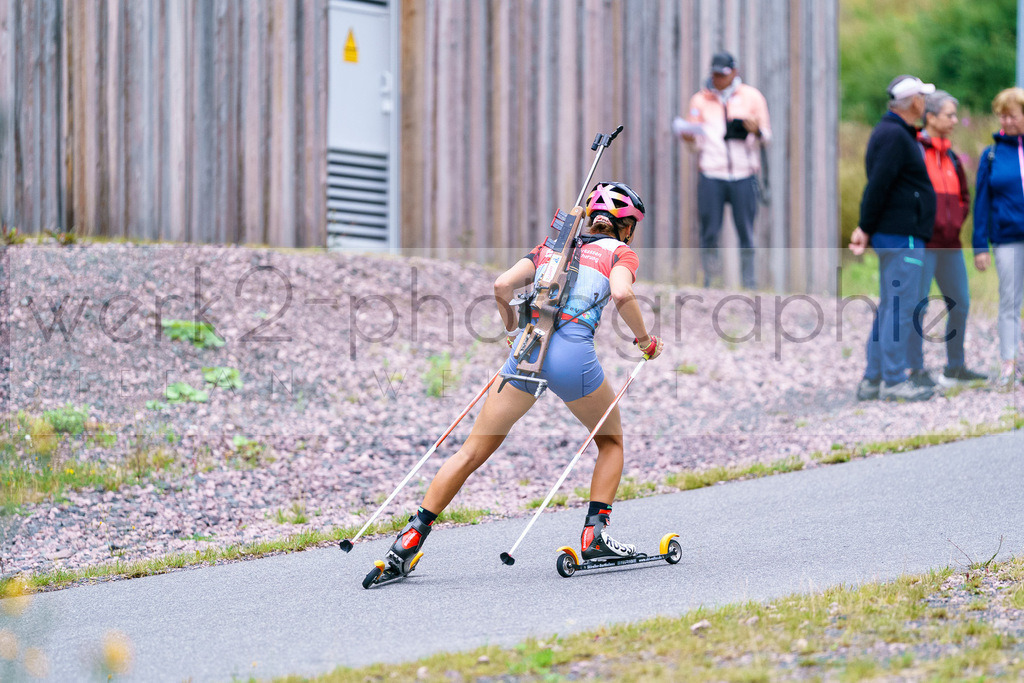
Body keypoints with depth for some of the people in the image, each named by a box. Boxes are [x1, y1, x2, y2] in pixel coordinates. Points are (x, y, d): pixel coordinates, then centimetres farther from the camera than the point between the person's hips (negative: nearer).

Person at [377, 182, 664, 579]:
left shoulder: (550, 247, 27)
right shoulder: (620, 253, 15)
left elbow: (502, 285, 12)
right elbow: (622, 294, -7)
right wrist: (645, 341, 7)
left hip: (527, 349, 3)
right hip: (573, 352, -3)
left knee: (474, 452, 7)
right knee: (611, 441, 22)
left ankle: (411, 538, -1)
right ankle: (595, 535, 9)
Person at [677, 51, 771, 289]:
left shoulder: (752, 97, 8)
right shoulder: (700, 100, 10)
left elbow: (766, 137, 9)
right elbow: (697, 143, 11)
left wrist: (757, 131, -13)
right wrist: (689, 138, -12)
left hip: (743, 175, 0)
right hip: (711, 175, 1)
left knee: (745, 231, -1)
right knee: (709, 231, -4)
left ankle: (749, 282, 4)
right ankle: (710, 281, 2)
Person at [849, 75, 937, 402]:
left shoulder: (889, 132, 18)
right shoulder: (895, 137, -15)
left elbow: (878, 186, 19)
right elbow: (877, 185, -20)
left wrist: (867, 228, 15)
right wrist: (866, 228, -14)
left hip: (892, 235, 11)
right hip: (902, 237, -11)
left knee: (889, 308, 12)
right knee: (901, 308, -8)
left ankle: (872, 381, 14)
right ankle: (893, 381, -7)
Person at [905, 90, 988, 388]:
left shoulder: (950, 156, 15)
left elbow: (963, 196, 25)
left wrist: (955, 221, 8)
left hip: (949, 245, 8)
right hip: (922, 242, -8)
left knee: (960, 305, 11)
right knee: (917, 305, -5)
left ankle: (955, 368, 21)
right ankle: (915, 369, 0)